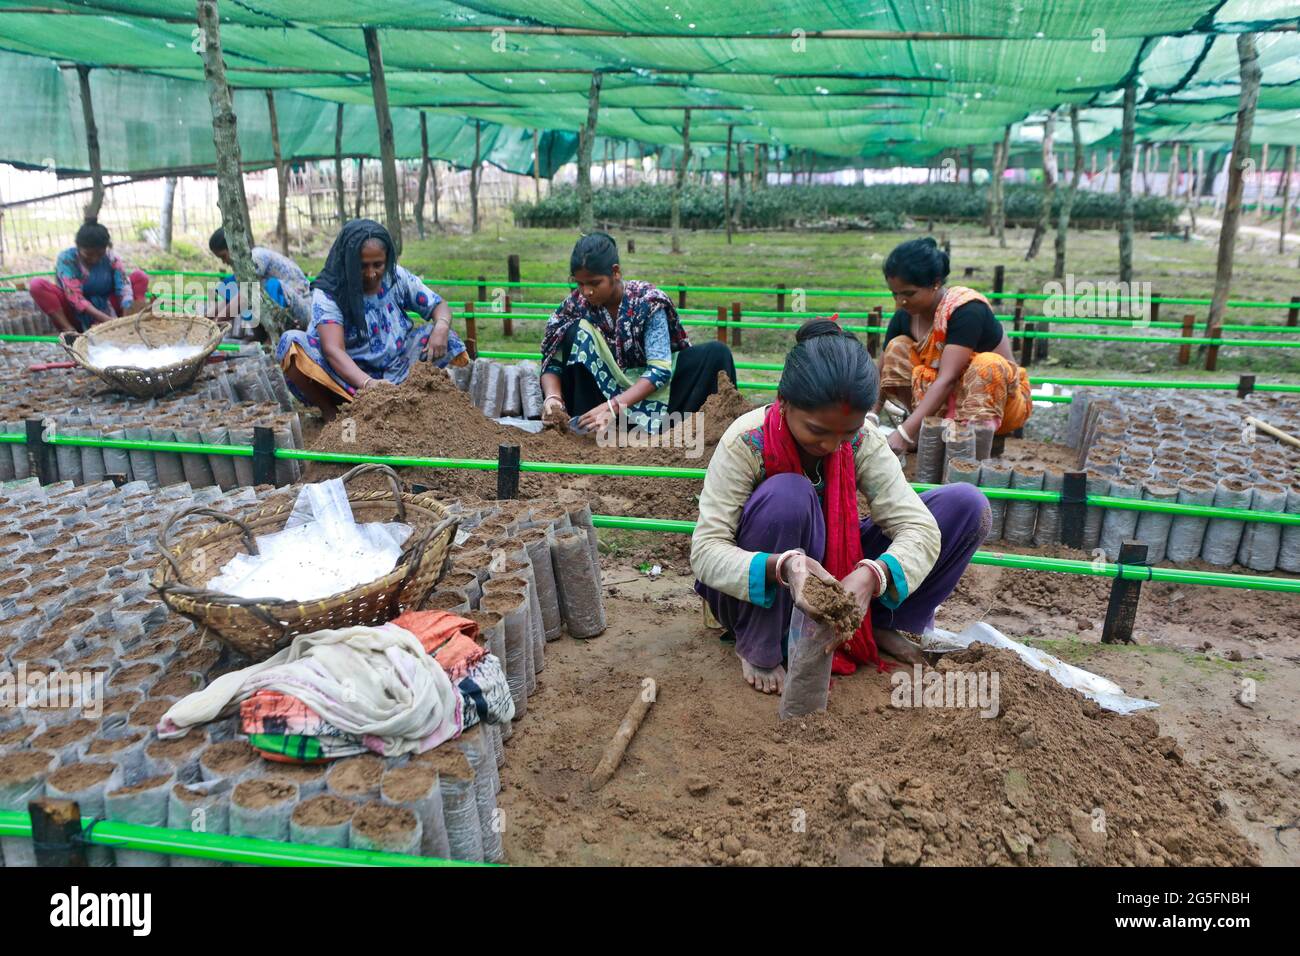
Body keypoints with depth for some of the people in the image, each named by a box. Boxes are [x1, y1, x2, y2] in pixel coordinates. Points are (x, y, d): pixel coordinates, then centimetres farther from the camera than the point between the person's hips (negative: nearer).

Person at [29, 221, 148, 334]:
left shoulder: (112, 259, -9)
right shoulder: (66, 259, -16)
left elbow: (125, 289, -21)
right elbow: (75, 298, -25)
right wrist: (106, 320, -39)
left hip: (108, 309, 2)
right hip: (79, 316, -1)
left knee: (140, 277, -13)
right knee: (37, 285, -23)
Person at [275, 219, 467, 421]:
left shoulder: (397, 278, -4)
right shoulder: (327, 293, -17)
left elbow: (439, 306, 2)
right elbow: (333, 349, -30)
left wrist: (441, 328, -24)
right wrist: (367, 383, -49)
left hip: (394, 372, 3)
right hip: (348, 375, -3)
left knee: (443, 340, -14)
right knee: (292, 342, -28)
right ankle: (330, 412, -15)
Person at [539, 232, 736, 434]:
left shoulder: (647, 301, -18)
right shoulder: (576, 304, -11)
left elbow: (659, 369, -25)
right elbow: (553, 361, -11)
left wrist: (614, 406, -36)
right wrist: (552, 397, -33)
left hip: (647, 391, -1)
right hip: (603, 388, 1)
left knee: (716, 352, -19)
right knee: (576, 332, -23)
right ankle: (583, 424, -25)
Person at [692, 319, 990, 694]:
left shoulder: (862, 441, -15)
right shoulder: (746, 442, -25)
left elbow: (919, 527, -21)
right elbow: (705, 551, -29)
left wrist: (870, 576, -42)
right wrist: (783, 567, -48)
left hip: (839, 575, 3)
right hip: (754, 589, -3)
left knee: (967, 505, -11)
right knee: (788, 494, -37)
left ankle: (879, 624, 4)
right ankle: (757, 650, -15)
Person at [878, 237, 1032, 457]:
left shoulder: (967, 310, -26)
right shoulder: (904, 317, -7)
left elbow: (947, 379, -34)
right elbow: (883, 373, -8)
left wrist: (905, 433, -41)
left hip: (998, 399, -6)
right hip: (951, 400, 6)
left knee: (988, 364, -36)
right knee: (897, 347, -11)